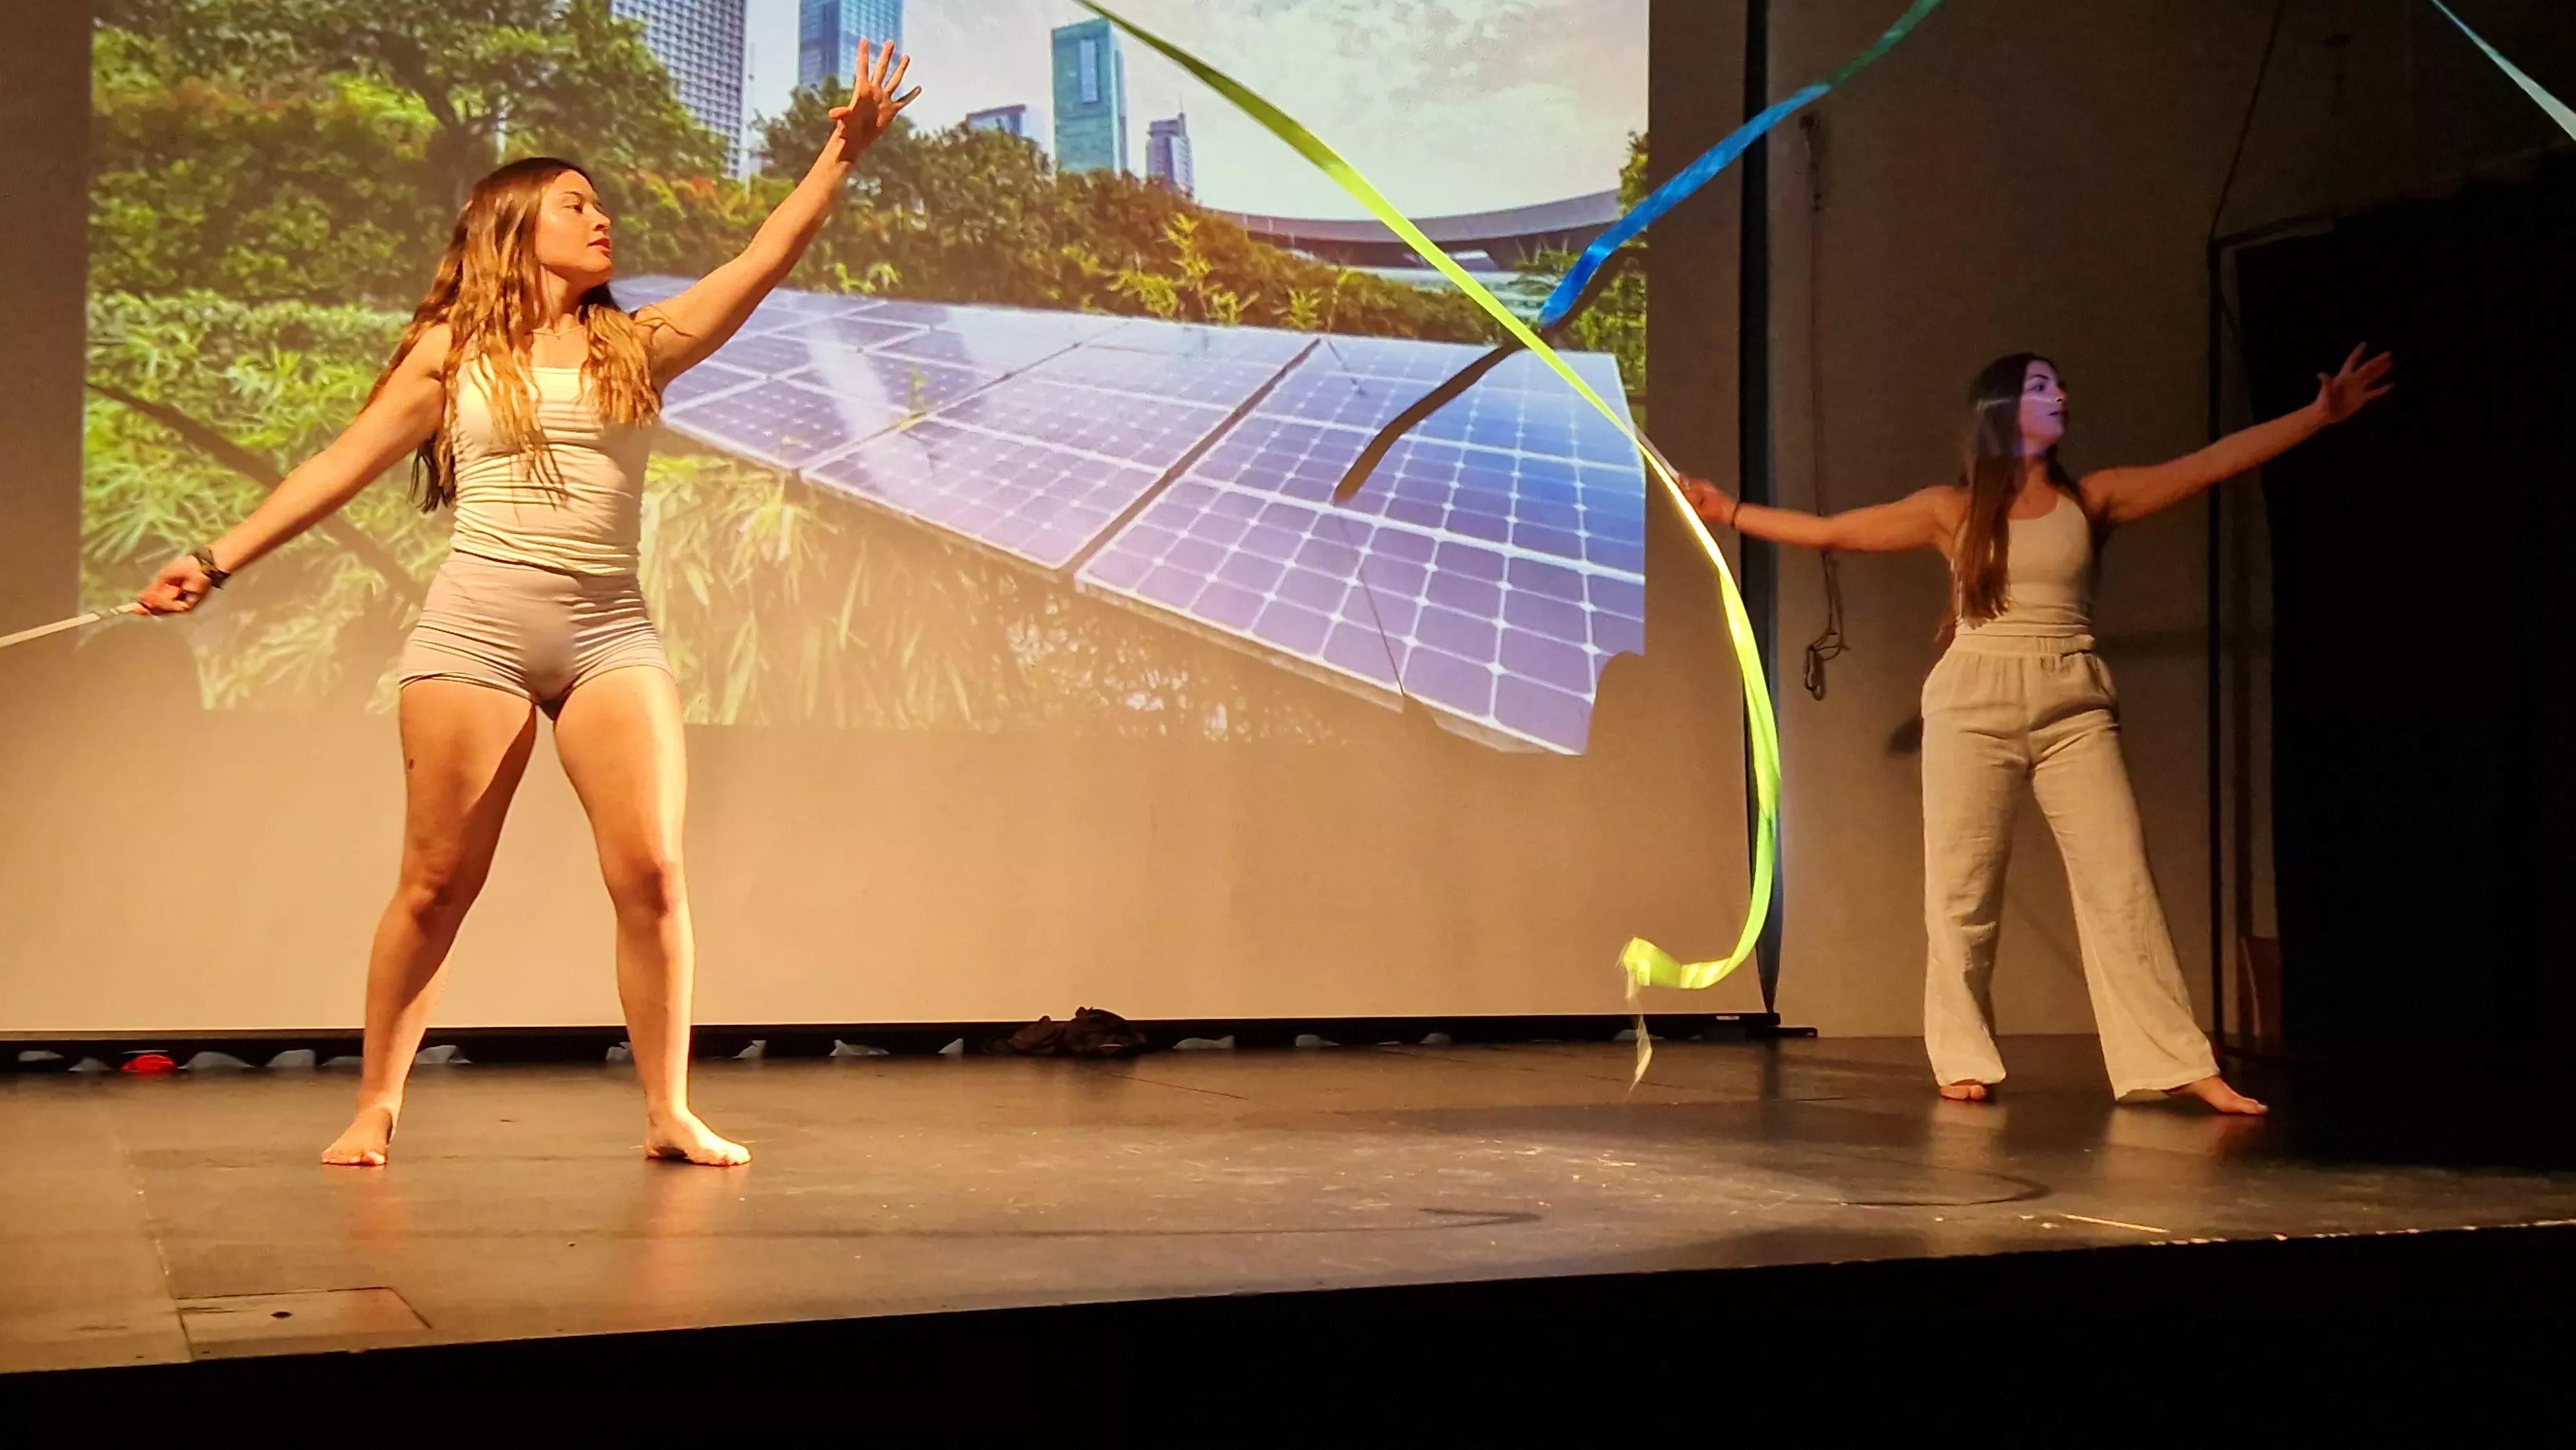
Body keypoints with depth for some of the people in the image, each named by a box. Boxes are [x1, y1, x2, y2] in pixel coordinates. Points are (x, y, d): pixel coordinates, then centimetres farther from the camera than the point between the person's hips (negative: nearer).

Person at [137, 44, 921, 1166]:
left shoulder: (636, 346, 13)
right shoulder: (450, 353, 8)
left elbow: (762, 263, 7)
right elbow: (341, 465, 8)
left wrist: (843, 152, 1)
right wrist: (217, 561, 4)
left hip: (611, 634, 2)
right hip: (476, 630, -2)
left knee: (652, 873, -8)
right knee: (436, 885, 1)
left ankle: (670, 1113, 1)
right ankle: (375, 1108, 15)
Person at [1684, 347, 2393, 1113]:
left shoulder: (2090, 499, 8)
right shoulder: (1952, 510, 5)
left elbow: (2216, 462, 6)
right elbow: (1827, 531, 9)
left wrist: (2320, 414, 2)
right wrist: (1731, 513, 9)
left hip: (2073, 708, 1)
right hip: (1973, 703, -1)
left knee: (2120, 883, -4)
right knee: (1962, 891, 2)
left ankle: (2181, 1062, -3)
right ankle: (1965, 1058, 15)